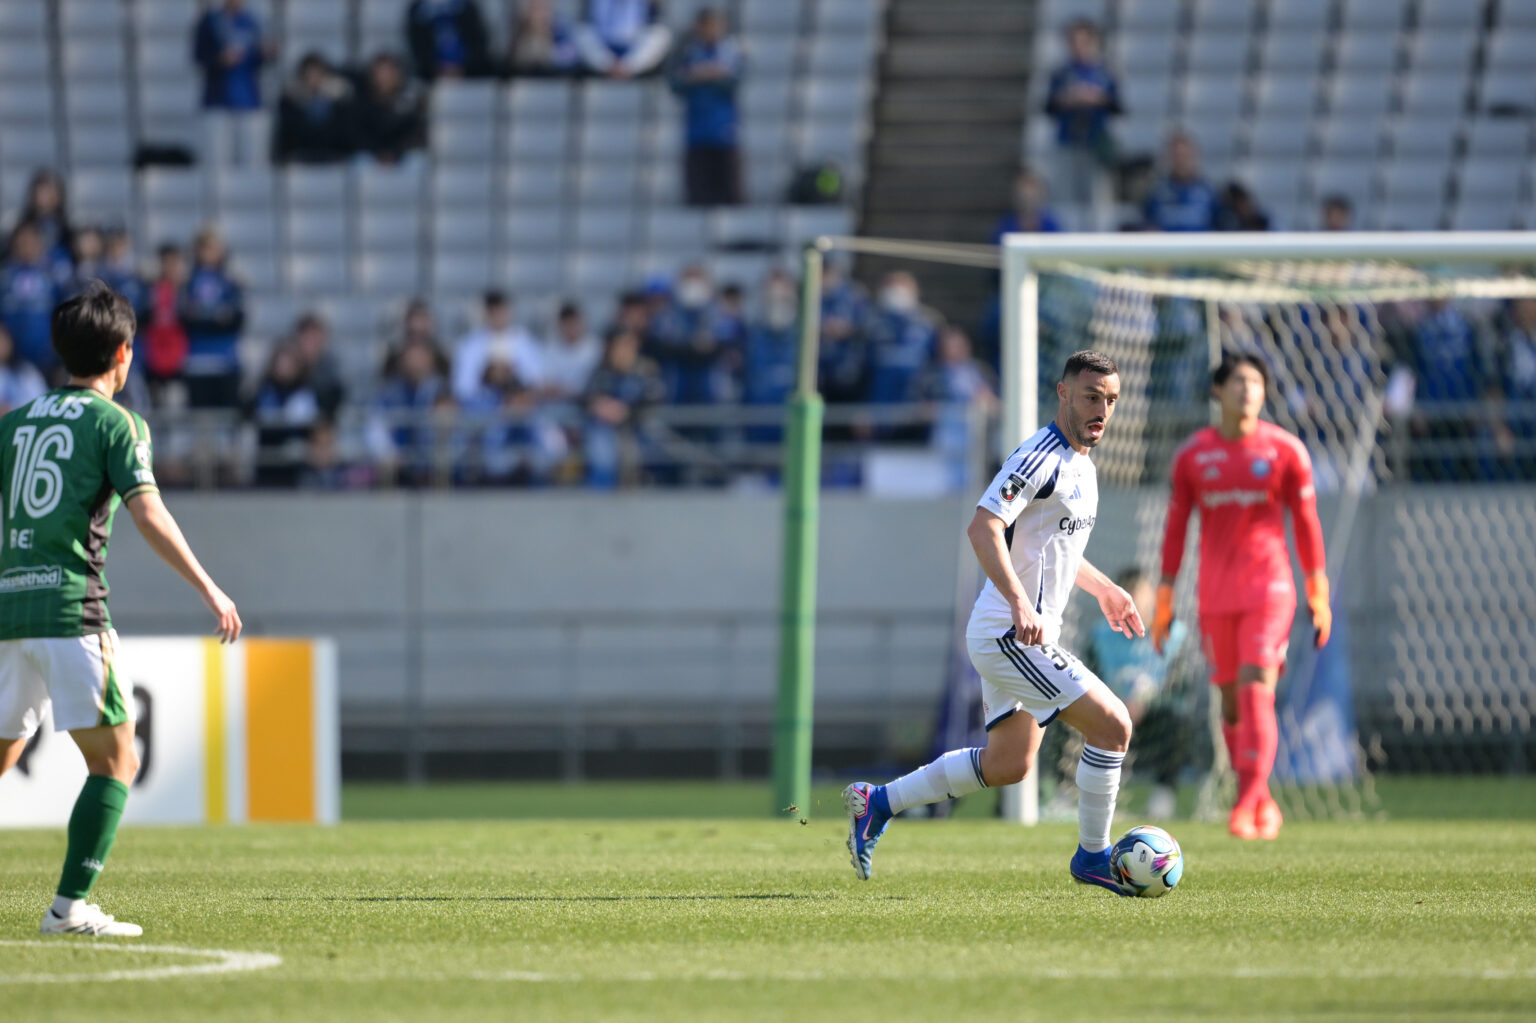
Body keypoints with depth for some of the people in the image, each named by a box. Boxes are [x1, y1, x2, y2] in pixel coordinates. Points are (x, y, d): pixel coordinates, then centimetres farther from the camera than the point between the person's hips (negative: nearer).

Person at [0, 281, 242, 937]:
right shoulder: (113, 422, 0)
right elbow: (148, 517, -10)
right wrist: (210, 591, -6)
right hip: (70, 605, -6)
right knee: (115, 760, 1)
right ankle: (70, 905, -9)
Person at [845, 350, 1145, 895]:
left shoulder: (1080, 462, 14)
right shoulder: (1041, 457, -17)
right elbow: (983, 528, -28)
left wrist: (1103, 588, 28)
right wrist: (1020, 602, -36)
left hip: (1019, 638, 10)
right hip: (1010, 637, -10)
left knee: (1008, 764, 18)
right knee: (1113, 725, -13)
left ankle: (877, 802, 25)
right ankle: (1092, 855, 1)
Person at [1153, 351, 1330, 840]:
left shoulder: (1285, 450, 1)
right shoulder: (1192, 455, 4)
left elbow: (1306, 522, 5)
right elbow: (1175, 526, 9)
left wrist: (1318, 593, 4)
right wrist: (1164, 601, 8)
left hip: (1269, 587, -2)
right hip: (1216, 594, 2)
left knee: (1256, 689, -17)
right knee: (1233, 702, 5)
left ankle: (1250, 801, -22)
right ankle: (1263, 804, 20)